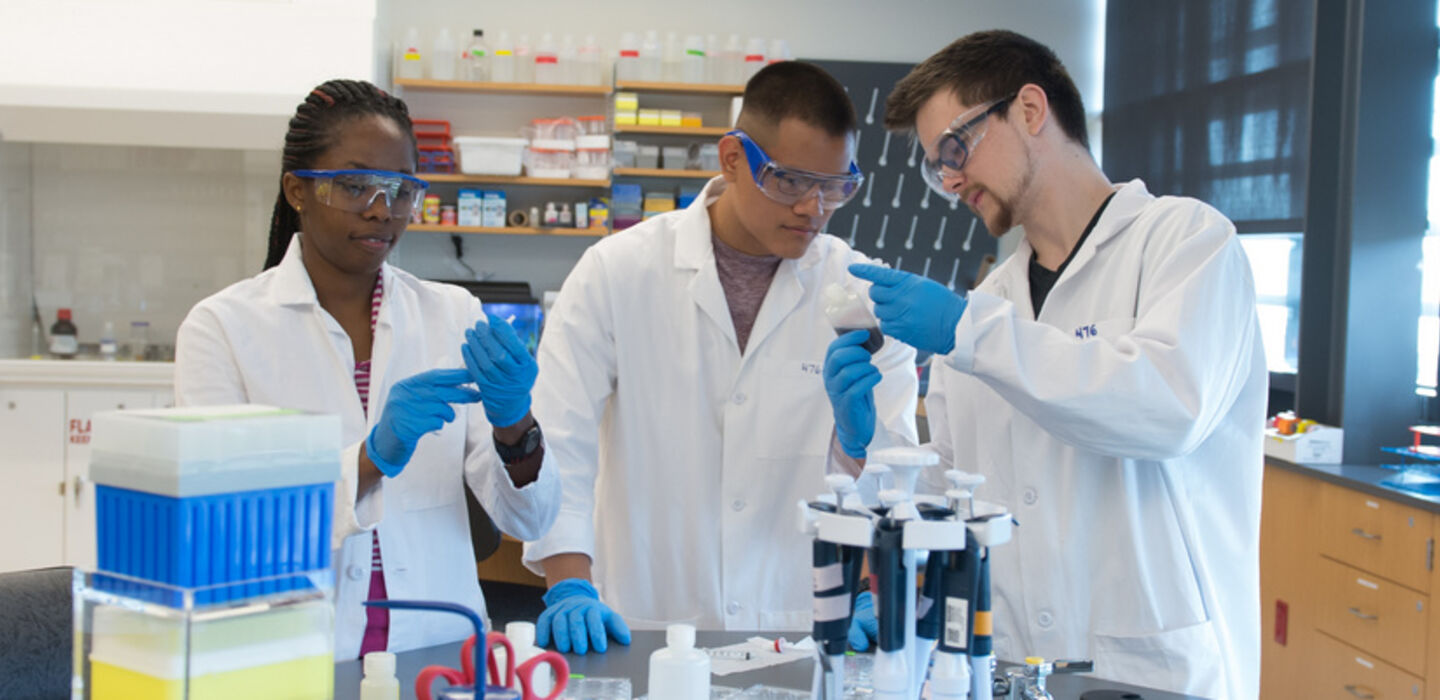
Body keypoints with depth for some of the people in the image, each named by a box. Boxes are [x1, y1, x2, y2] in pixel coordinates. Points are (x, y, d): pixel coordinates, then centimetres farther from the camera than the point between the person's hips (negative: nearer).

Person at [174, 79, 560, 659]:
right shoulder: (223, 326, 1)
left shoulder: (453, 316, 11)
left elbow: (528, 518, 6)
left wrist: (514, 429, -12)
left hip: (437, 652, 2)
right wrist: (374, 456, -19)